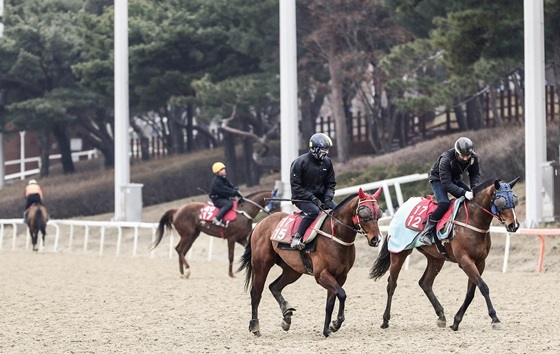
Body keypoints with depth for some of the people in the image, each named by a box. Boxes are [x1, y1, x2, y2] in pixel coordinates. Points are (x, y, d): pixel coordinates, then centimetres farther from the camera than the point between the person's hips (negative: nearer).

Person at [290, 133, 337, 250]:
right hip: (301, 198, -6)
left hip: (319, 195, 6)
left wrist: (328, 197, -10)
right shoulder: (300, 162, -13)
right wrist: (312, 198, -23)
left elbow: (330, 184, 11)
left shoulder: (327, 162, 5)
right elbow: (296, 186, -14)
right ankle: (296, 238, -32)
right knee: (314, 211, -35)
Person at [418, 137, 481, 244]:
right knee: (444, 204, -29)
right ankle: (426, 232, -22)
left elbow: (475, 174, -6)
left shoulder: (473, 158, -21)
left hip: (455, 179, 7)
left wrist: (474, 189, -27)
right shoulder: (446, 160, -37)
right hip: (438, 180, -7)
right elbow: (446, 184, -37)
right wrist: (464, 193, -47)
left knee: (473, 199, -4)